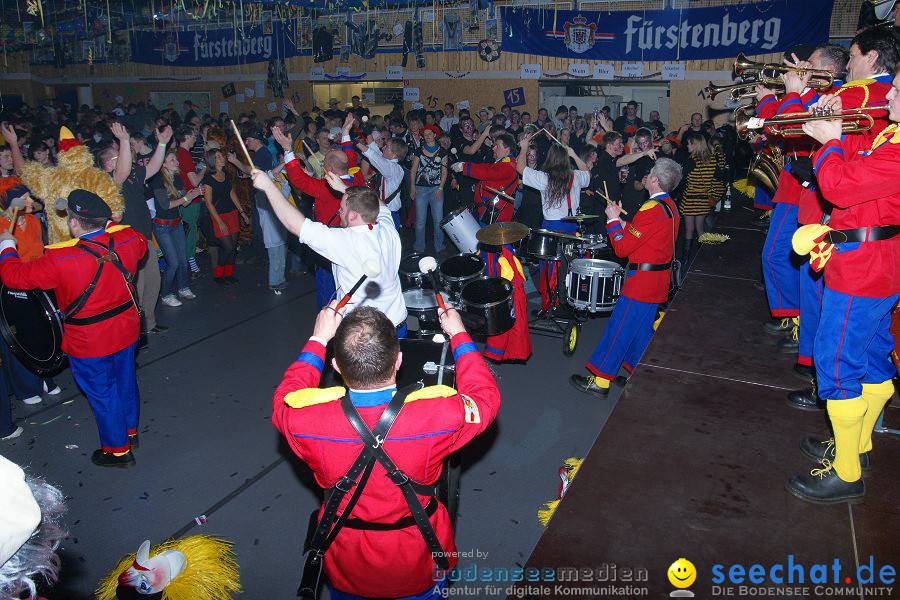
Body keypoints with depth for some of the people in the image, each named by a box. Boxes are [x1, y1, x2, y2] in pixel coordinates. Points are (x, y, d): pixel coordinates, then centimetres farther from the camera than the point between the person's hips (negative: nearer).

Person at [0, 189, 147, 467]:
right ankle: (130, 430, 45)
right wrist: (108, 224, 19)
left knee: (102, 393, 13)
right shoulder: (127, 238, -14)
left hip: (89, 344, -5)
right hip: (126, 330, 5)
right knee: (125, 381, 24)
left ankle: (118, 449, 29)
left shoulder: (60, 259, -28)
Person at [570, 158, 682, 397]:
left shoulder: (651, 209, -22)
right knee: (641, 329, 18)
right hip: (659, 280, 9)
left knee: (619, 329, -2)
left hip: (642, 281, -9)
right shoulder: (670, 207, 9)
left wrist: (614, 220, -6)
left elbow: (622, 247, -19)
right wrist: (626, 226, 10)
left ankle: (600, 381, 6)